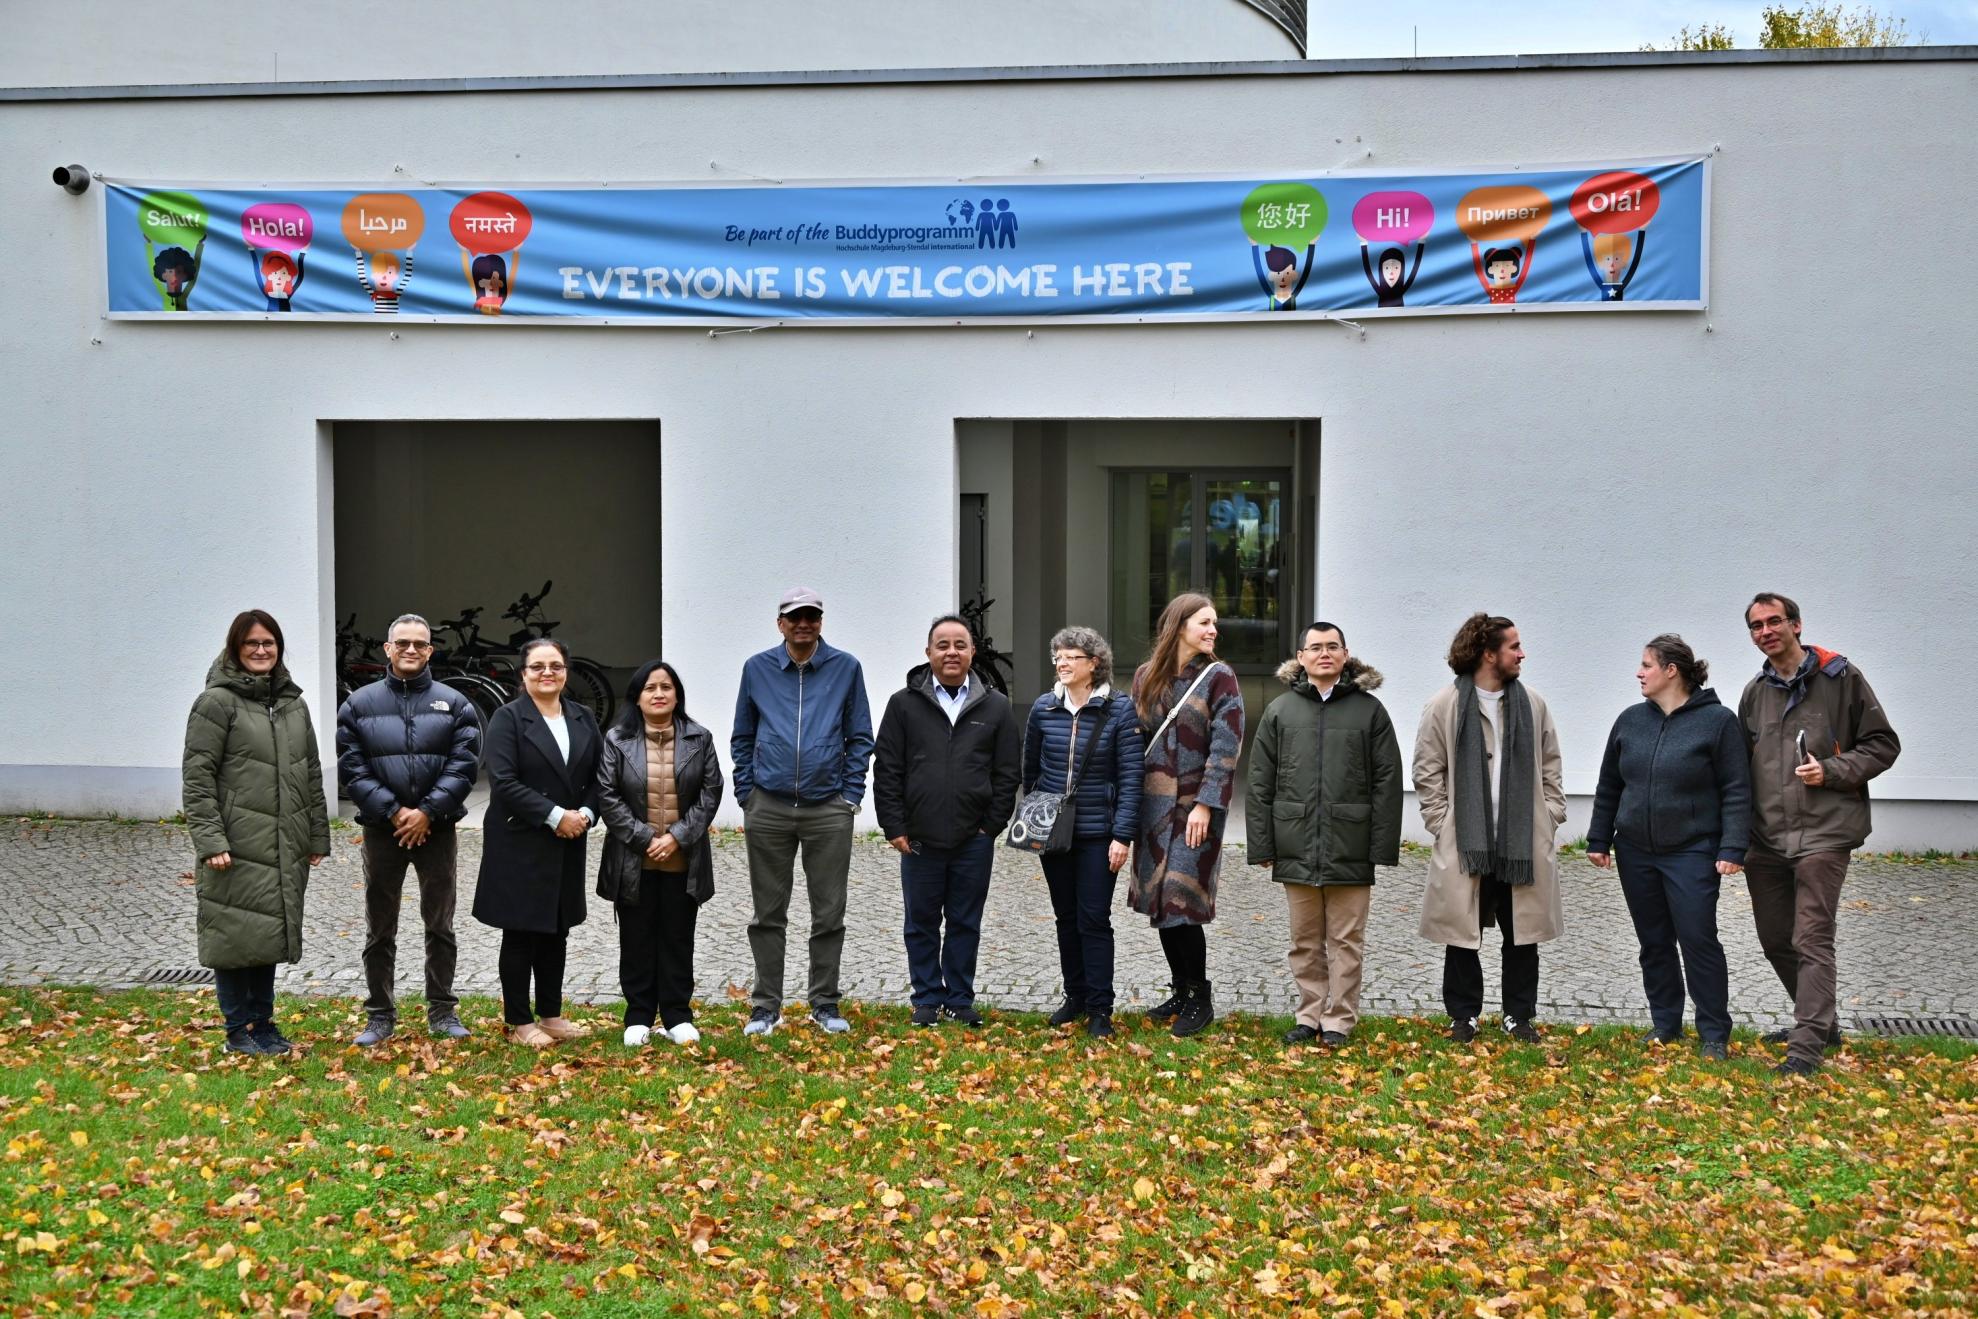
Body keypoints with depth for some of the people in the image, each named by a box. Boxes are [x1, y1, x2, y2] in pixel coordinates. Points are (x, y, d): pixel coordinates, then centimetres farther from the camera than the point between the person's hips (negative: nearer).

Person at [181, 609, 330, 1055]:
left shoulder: (293, 703, 14)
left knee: (270, 935, 12)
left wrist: (318, 836, 13)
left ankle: (262, 1022, 23)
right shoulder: (217, 701, -6)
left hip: (285, 848, 6)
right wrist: (209, 840, -17)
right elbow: (198, 777, -10)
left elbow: (312, 774, 17)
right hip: (237, 847, -6)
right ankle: (239, 1030, 11)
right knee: (236, 935, 0)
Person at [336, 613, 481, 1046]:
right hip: (382, 829, 0)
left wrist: (427, 812, -14)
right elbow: (351, 769, -3)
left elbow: (464, 765, -4)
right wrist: (393, 811, -13)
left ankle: (442, 1011, 17)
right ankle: (380, 1015, 16)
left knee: (440, 925, 8)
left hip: (436, 828, 0)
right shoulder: (359, 704, 2)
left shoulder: (454, 705, 2)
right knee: (380, 929, 7)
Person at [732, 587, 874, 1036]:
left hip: (829, 810, -1)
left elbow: (860, 738, 6)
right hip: (768, 809, 1)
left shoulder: (846, 668, 3)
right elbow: (742, 738, 11)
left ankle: (825, 1004, 16)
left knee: (829, 914, 5)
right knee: (768, 914, 6)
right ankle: (765, 1006, 14)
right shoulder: (757, 669, 5)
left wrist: (851, 795, -2)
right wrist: (746, 795, 3)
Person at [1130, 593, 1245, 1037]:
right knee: (1160, 900, 9)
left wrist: (1205, 805, -16)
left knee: (1181, 902, -8)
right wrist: (1132, 804, 8)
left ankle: (1200, 1000, 5)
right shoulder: (1146, 676, 7)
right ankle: (1180, 991, 22)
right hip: (1154, 802, 5)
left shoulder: (1219, 676, -5)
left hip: (1196, 804, -5)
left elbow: (1226, 747, -10)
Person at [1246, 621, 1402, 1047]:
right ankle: (1310, 1015, 21)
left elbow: (1387, 782, 1)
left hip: (1350, 848, -2)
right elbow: (1260, 784, 7)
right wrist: (1261, 845, 2)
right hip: (1297, 848, 2)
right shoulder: (1280, 711, 7)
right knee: (1305, 941, 11)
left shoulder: (1369, 709, 3)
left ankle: (1339, 1020, 14)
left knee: (1346, 940, 4)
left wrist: (1383, 847, -5)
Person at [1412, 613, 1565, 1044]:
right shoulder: (1444, 707, -3)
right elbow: (1428, 773, -1)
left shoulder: (1532, 705, 8)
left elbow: (1550, 769, 13)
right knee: (1463, 933, 5)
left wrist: (1549, 820, 4)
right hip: (1465, 845, -3)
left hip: (1523, 843, 3)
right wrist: (1442, 825, -7)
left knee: (1523, 933, 9)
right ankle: (1463, 1016, 17)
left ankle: (1519, 1015, 21)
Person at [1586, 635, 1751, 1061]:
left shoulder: (1717, 721, -7)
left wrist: (1732, 849, -14)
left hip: (1692, 853, -5)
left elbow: (1736, 792, -8)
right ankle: (1665, 1023, 23)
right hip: (1636, 853, 5)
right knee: (1654, 942, 11)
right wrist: (1599, 839, 12)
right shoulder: (1630, 720, 7)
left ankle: (1714, 1034, 7)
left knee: (1698, 940, -4)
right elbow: (1609, 786, 14)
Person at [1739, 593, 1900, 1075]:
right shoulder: (1754, 693, 13)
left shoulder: (1840, 678, -2)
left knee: (1811, 940, -11)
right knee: (1776, 941, 12)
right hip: (1766, 839, 6)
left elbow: (1883, 745, 0)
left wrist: (1832, 771, -15)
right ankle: (1820, 1021, 30)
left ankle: (1807, 1045, -11)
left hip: (1822, 833, -6)